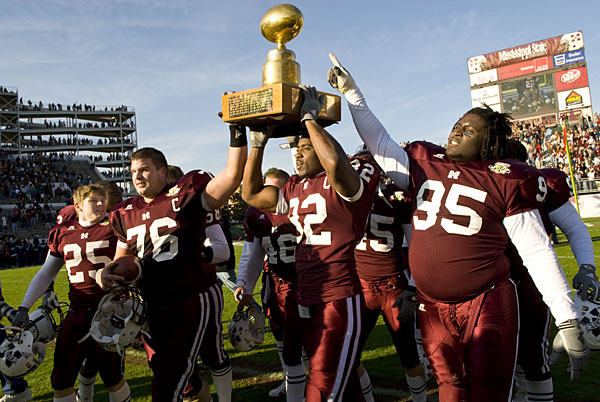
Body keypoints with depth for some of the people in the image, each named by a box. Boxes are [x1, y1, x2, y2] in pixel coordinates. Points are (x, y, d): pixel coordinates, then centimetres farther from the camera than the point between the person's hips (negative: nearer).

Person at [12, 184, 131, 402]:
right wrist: (24, 308, 10)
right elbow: (45, 275, 16)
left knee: (113, 377, 3)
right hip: (77, 312, 4)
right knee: (61, 380, 8)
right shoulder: (62, 233, 8)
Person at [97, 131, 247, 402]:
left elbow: (232, 176, -23)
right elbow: (122, 260, 15)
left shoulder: (185, 196, -12)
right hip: (155, 306, 7)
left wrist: (237, 135, -27)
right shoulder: (128, 214, 7)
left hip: (195, 299, -7)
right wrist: (105, 273, -5)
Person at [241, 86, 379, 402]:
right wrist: (258, 143, 10)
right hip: (306, 299, 8)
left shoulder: (350, 181, -10)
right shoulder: (295, 188, 12)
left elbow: (335, 165, -33)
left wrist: (310, 118, -19)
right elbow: (251, 195, 17)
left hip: (340, 298, -8)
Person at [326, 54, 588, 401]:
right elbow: (379, 142, 14)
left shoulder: (505, 181, -4)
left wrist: (569, 323, -4)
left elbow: (538, 254, -3)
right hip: (432, 308, 4)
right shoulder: (425, 166, 7)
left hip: (487, 306, -3)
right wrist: (351, 92, 11)